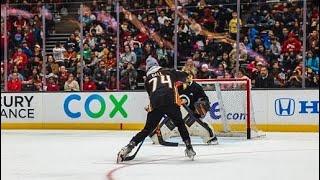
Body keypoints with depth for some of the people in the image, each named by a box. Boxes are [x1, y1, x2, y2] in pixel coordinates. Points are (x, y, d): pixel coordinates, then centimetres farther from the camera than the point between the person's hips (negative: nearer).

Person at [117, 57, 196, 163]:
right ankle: (189, 149, 15)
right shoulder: (169, 72, 21)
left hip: (155, 105, 1)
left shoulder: (148, 78, 23)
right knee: (180, 124, 21)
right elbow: (184, 77, 24)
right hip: (171, 102, -1)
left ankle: (128, 148, -1)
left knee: (147, 129, 10)